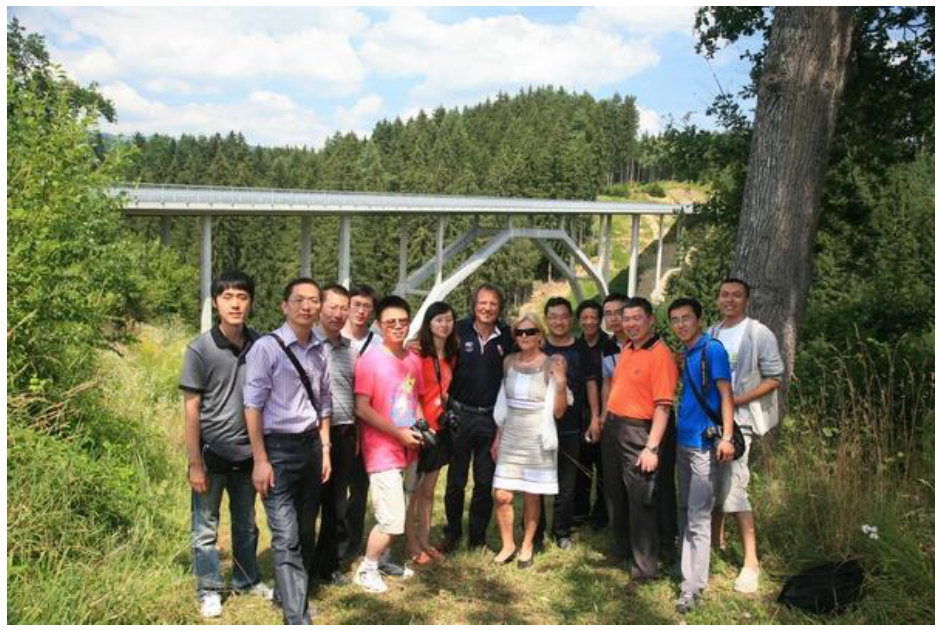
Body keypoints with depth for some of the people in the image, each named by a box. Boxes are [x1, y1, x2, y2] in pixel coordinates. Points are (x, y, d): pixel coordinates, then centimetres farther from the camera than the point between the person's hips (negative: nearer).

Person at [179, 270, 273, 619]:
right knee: (206, 528, 9)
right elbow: (191, 409, -9)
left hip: (247, 453, 3)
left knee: (246, 524, 18)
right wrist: (195, 463, -11)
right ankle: (209, 590, 25)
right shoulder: (200, 349, -11)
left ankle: (247, 580, 35)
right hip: (212, 453, -3)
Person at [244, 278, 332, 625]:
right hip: (278, 447, -6)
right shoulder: (267, 347, -11)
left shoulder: (320, 350, 6)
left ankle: (289, 592, 33)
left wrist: (325, 449, 12)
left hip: (311, 445, 6)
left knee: (306, 532, 15)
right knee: (286, 538, -7)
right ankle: (298, 618, -2)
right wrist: (260, 460, -12)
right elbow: (253, 405, -11)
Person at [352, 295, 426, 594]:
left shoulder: (413, 360, 7)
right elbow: (362, 409, -16)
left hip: (409, 450, 6)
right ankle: (366, 569, 14)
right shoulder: (369, 360, -12)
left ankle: (384, 558, 34)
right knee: (392, 520, -6)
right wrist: (399, 433, -17)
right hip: (383, 451, -6)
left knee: (396, 515, 14)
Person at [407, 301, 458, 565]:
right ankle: (412, 545, 16)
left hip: (439, 427, 7)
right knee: (412, 489, 6)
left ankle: (424, 541, 25)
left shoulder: (451, 355, 9)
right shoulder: (416, 352, -13)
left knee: (428, 490, 15)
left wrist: (446, 406, 8)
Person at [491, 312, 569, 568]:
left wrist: (561, 382, -24)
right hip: (510, 438, 3)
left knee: (532, 497, 6)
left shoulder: (551, 365, -9)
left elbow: (558, 412, -9)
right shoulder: (509, 361, 4)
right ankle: (508, 544, 21)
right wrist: (498, 437, 14)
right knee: (502, 496, 1)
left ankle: (527, 545, 26)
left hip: (537, 440, -3)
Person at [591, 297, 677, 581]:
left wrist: (652, 447, -24)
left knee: (640, 499, -1)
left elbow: (663, 406, -21)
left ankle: (646, 566, 11)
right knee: (615, 493, 19)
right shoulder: (626, 350, 10)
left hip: (636, 432, -8)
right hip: (612, 427, 9)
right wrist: (602, 420, 19)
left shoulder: (660, 355, -16)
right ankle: (623, 548, 37)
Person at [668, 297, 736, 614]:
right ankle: (686, 569, 29)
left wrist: (726, 437, -20)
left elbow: (725, 393, -14)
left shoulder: (712, 349, -10)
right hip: (683, 442, 8)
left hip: (704, 443, -8)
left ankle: (692, 587, -3)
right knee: (684, 511, 16)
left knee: (698, 516, -6)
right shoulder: (684, 354, 12)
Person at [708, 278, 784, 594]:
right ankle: (716, 540, 29)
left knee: (733, 487, -12)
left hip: (739, 420, -6)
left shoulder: (759, 334, -5)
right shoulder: (710, 335, 12)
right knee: (714, 483, 12)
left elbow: (774, 379, -7)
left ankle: (751, 561, -5)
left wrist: (737, 400, -17)